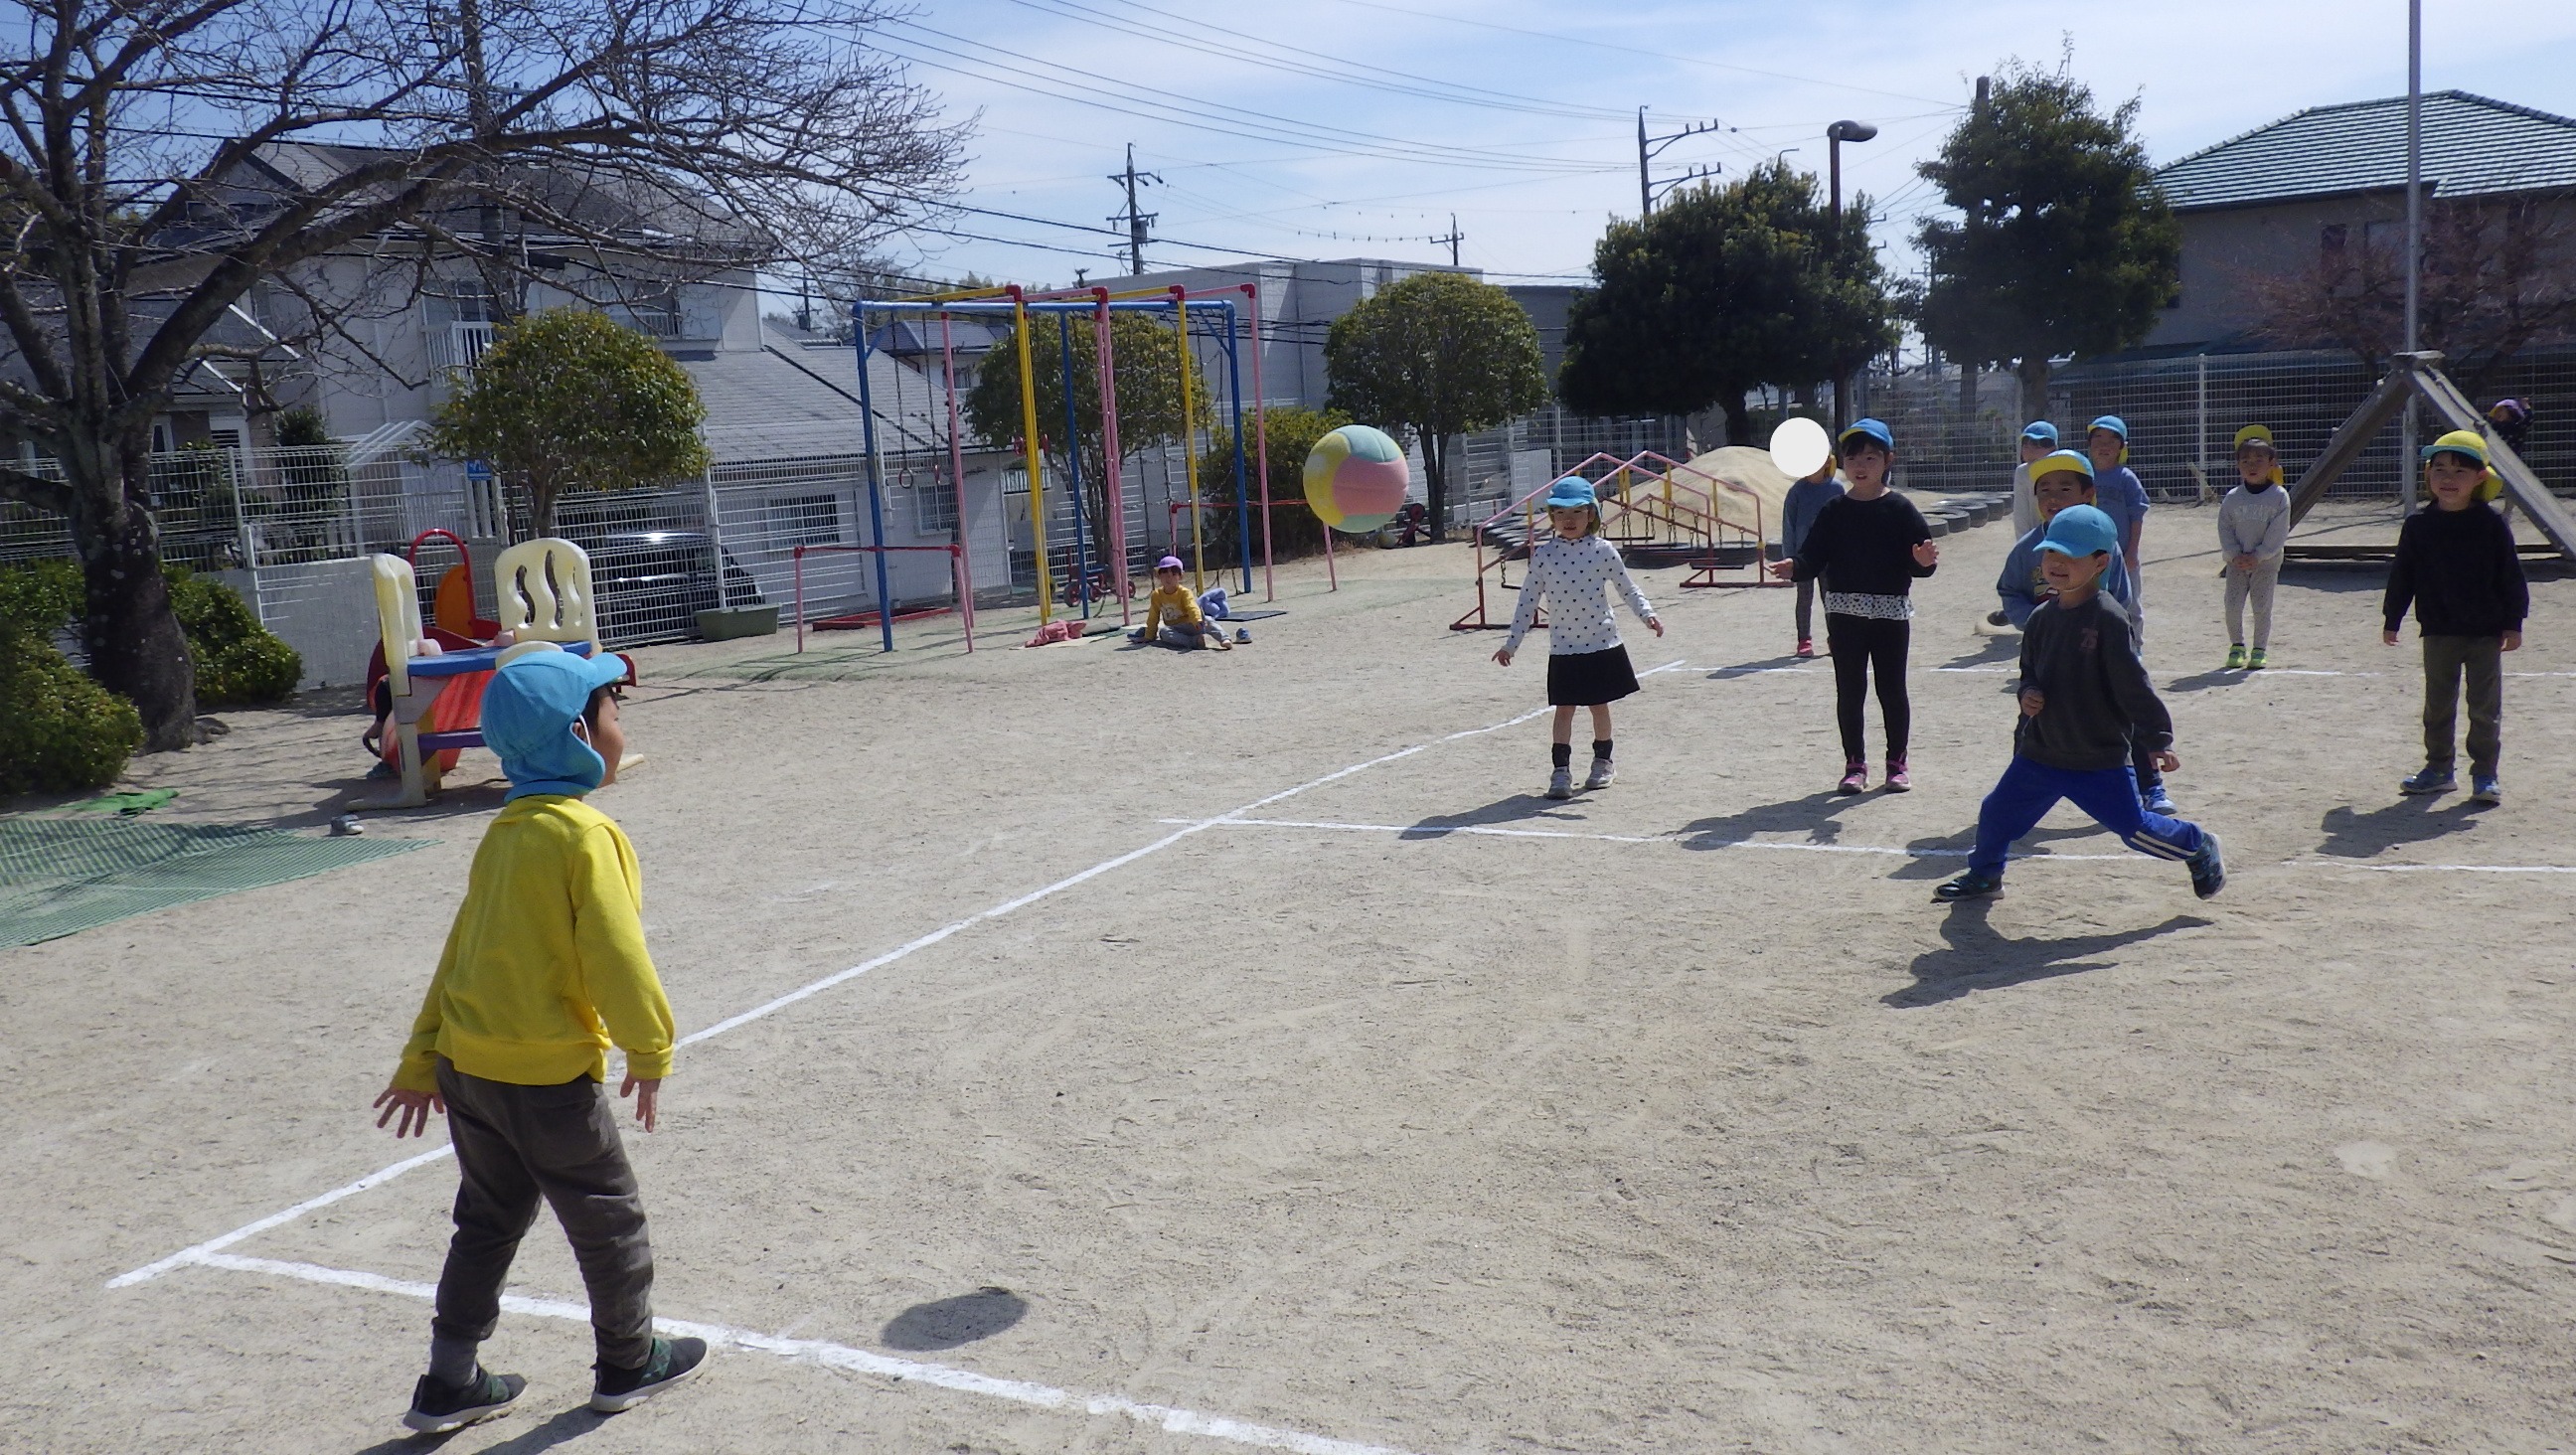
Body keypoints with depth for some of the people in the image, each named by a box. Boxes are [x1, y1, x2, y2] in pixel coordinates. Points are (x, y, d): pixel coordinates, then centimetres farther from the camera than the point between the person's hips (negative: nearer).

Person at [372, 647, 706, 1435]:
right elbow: (615, 956, -19)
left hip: (465, 1064, 8)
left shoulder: (503, 833, 8)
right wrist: (651, 1050, -6)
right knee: (608, 1220, 12)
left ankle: (449, 1383, 29)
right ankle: (629, 1362, 28)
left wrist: (421, 1062, 18)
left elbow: (460, 950, 13)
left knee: (488, 1222, 21)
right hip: (546, 1074, -8)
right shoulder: (586, 834, -17)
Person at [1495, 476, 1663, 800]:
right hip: (1563, 648, 0)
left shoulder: (1603, 550, -5)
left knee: (1600, 704, 12)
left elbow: (1627, 588, 4)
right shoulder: (1544, 554, -4)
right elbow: (1528, 600, 0)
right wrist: (1511, 644, 1)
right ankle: (1560, 770, 3)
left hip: (1602, 643, 0)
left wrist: (1647, 615, -11)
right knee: (1564, 709, 0)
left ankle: (1603, 761, 29)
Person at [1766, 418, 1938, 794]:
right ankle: (1855, 764, 17)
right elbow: (1814, 558, -1)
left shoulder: (1900, 509, -3)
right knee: (1849, 691, 7)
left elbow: (1918, 564, -6)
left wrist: (1924, 561, -28)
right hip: (1843, 611, 2)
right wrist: (1794, 567, -21)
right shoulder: (1834, 511, 3)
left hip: (1891, 611, -2)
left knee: (1892, 689, 7)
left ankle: (1897, 762, 20)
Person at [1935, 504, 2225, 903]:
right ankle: (1984, 874, 37)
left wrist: (2160, 740, -16)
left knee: (2136, 829, 1)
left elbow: (2134, 685, -16)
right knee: (1996, 814, 11)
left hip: (2101, 761, -6)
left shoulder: (2108, 619, -17)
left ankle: (2199, 847, 30)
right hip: (2038, 754, 6)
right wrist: (2027, 693, -6)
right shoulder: (2042, 618, 4)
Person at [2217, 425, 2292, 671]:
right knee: (2233, 605, -2)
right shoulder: (2232, 498, 1)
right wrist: (2234, 555, -12)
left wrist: (2258, 556, -16)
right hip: (2237, 562, 2)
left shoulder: (2279, 496, -6)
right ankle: (2237, 646, 15)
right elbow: (2225, 529, 1)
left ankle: (2260, 649, 12)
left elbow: (2278, 533, -9)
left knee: (2262, 606, 0)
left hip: (2266, 561, -2)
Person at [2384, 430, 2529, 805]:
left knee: (2485, 707, 3)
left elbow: (2511, 578, -1)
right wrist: (2391, 619, 7)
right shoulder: (2418, 526, 0)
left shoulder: (2492, 525, -5)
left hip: (2486, 632, -2)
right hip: (2438, 633, 2)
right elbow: (2401, 576, 7)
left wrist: (2513, 623, -4)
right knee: (2438, 705, 11)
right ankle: (2438, 768, 22)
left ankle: (2485, 774, 10)